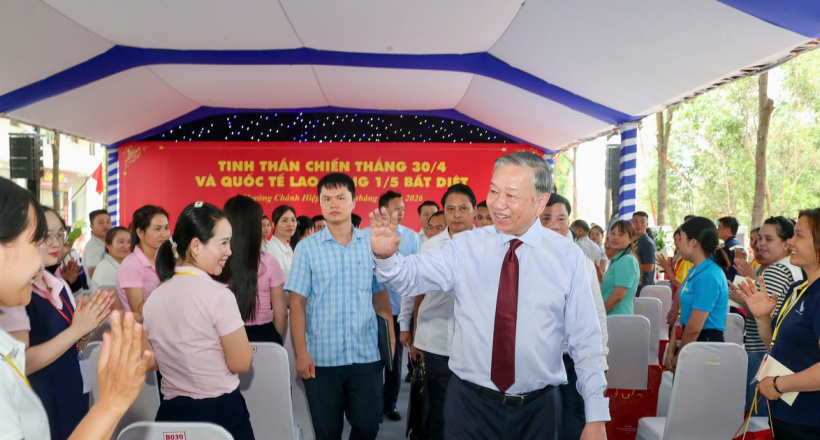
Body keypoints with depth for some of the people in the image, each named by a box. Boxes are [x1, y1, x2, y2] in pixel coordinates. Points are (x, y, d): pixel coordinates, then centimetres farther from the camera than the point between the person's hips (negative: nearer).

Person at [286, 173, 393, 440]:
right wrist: (301, 353, -8)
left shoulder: (371, 244, 3)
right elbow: (297, 303, -3)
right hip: (321, 357, -1)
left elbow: (381, 296, 9)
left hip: (366, 354, 1)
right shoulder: (307, 248, -2)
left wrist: (390, 339, 4)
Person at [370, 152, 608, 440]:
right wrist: (386, 256, -34)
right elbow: (410, 277, -12)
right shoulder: (465, 247, -3)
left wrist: (596, 417, -2)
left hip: (539, 408, 0)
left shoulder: (568, 257, -4)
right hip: (470, 403, 0)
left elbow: (585, 340, -2)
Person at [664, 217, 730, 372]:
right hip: (693, 343, 9)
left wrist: (678, 357, -8)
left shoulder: (708, 276, -20)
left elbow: (694, 327, -20)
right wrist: (672, 348, 7)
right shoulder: (696, 270, 10)